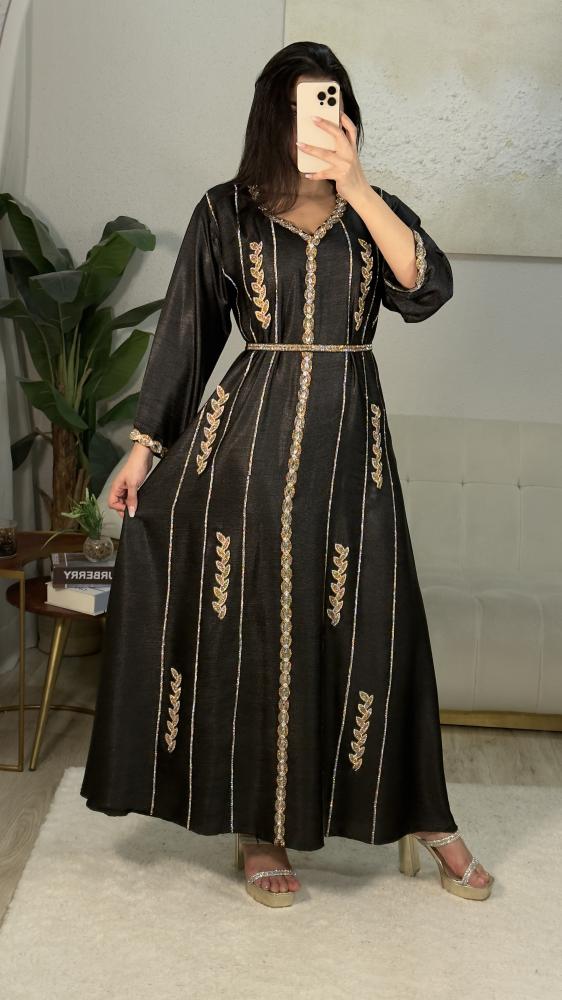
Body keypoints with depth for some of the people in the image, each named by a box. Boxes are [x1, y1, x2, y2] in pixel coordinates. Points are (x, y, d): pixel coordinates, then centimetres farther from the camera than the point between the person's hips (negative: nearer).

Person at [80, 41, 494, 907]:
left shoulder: (375, 212, 10)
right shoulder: (226, 212, 5)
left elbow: (427, 289, -9)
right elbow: (185, 331, 6)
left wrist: (355, 185, -15)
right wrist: (145, 444, 3)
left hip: (351, 436, 1)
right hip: (251, 433, -1)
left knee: (367, 623, 4)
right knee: (253, 623, 2)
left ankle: (419, 814, 21)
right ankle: (258, 827, 18)